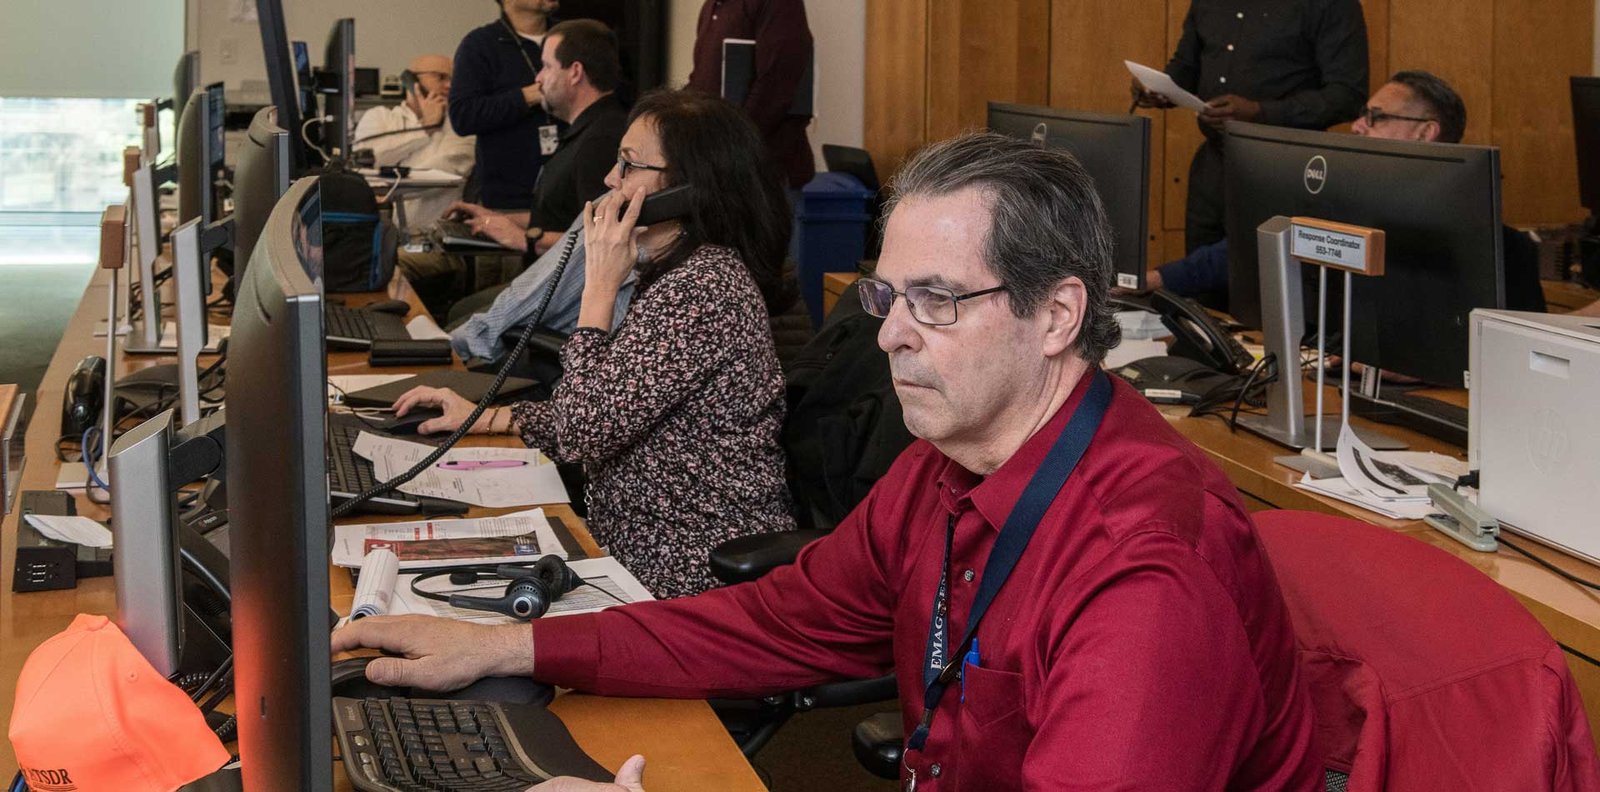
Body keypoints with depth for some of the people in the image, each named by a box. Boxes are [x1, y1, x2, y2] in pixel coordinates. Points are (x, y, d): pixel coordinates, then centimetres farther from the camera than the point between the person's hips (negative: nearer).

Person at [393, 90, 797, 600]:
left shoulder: (702, 285, -21)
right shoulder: (692, 272, 13)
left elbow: (583, 433, -21)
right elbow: (611, 414, 20)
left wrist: (601, 286, -14)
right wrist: (484, 417, 15)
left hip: (689, 583, -10)